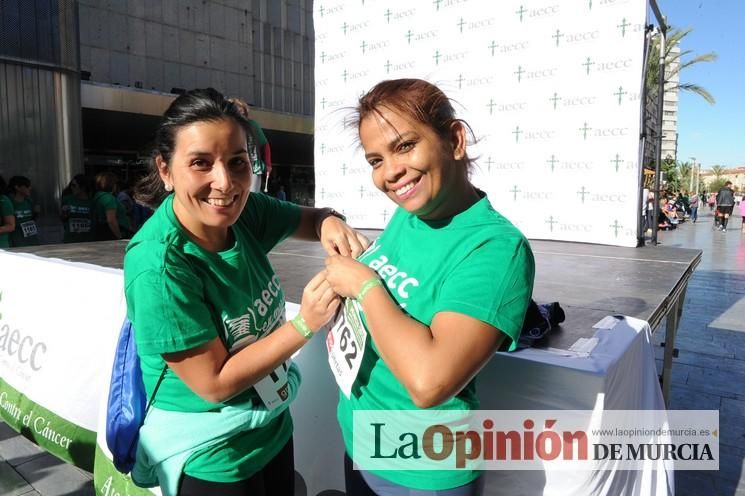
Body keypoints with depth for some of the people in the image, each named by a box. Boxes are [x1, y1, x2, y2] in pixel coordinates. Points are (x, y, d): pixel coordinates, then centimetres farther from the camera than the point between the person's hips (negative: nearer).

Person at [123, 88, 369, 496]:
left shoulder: (245, 212, -12)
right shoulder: (159, 266, -28)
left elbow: (309, 218, 4)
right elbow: (214, 383, -23)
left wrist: (330, 223, -19)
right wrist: (305, 324, -27)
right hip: (208, 458, -5)